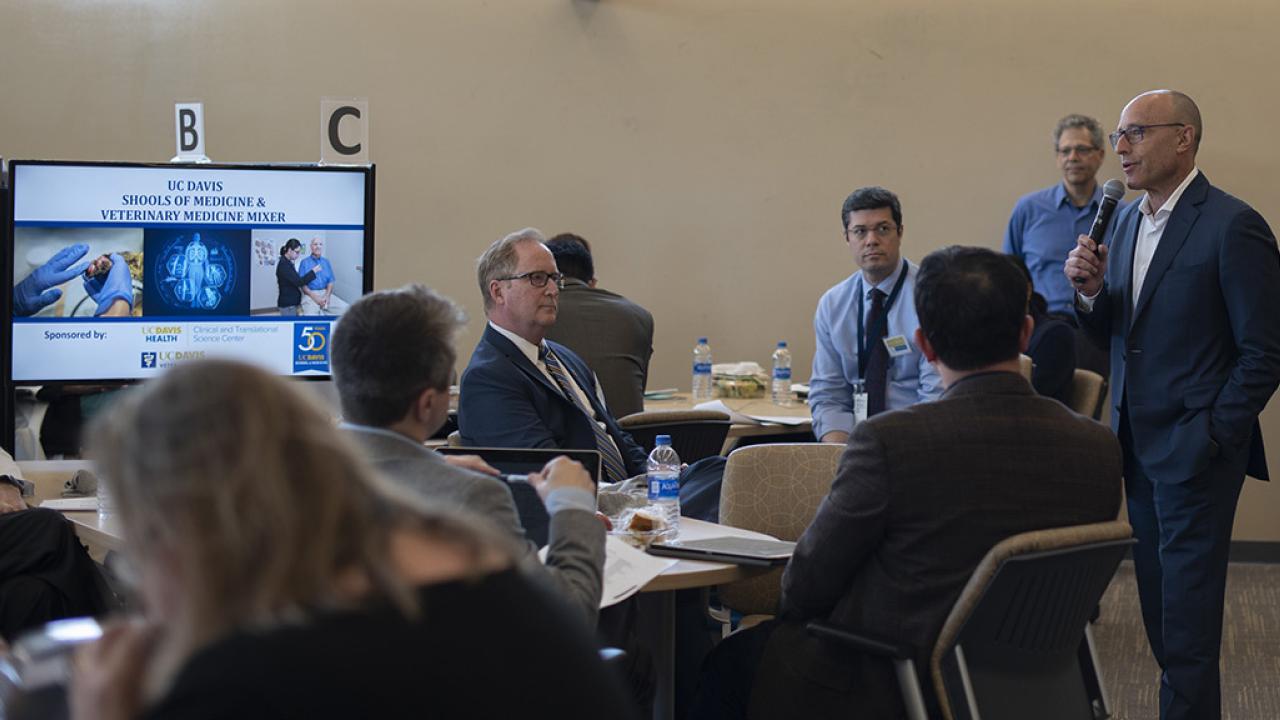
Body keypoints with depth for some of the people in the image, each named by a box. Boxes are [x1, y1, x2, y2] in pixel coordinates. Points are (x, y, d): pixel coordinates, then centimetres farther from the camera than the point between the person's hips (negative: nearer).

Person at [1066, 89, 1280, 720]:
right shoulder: (1128, 221, 11)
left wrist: (1206, 439, -15)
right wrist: (1090, 290, -6)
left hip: (1193, 454, -8)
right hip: (1139, 447, 8)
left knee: (1186, 623, -3)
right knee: (1158, 608, 13)